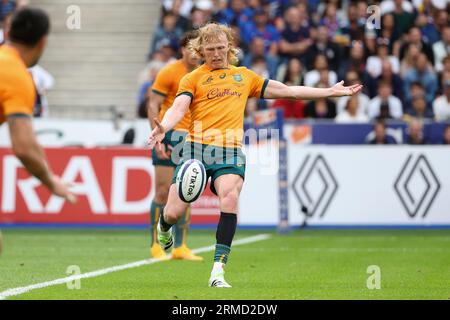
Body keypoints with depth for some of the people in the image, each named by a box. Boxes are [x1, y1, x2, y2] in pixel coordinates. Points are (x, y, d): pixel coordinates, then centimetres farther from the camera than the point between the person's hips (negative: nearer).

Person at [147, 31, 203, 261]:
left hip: (191, 139, 6)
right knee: (164, 191, -6)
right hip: (169, 136, -6)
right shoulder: (169, 72, -7)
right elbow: (153, 106, -9)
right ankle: (156, 246, 2)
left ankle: (180, 247, 8)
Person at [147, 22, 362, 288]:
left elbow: (287, 91, 27)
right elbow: (179, 107, -4)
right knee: (174, 213, -8)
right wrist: (164, 127, -27)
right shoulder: (193, 79, 13)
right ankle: (164, 229, 33)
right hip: (197, 146, -1)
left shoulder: (244, 76, 23)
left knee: (230, 198, -28)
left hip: (231, 149, 1)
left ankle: (218, 272, -27)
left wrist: (331, 91, 26)